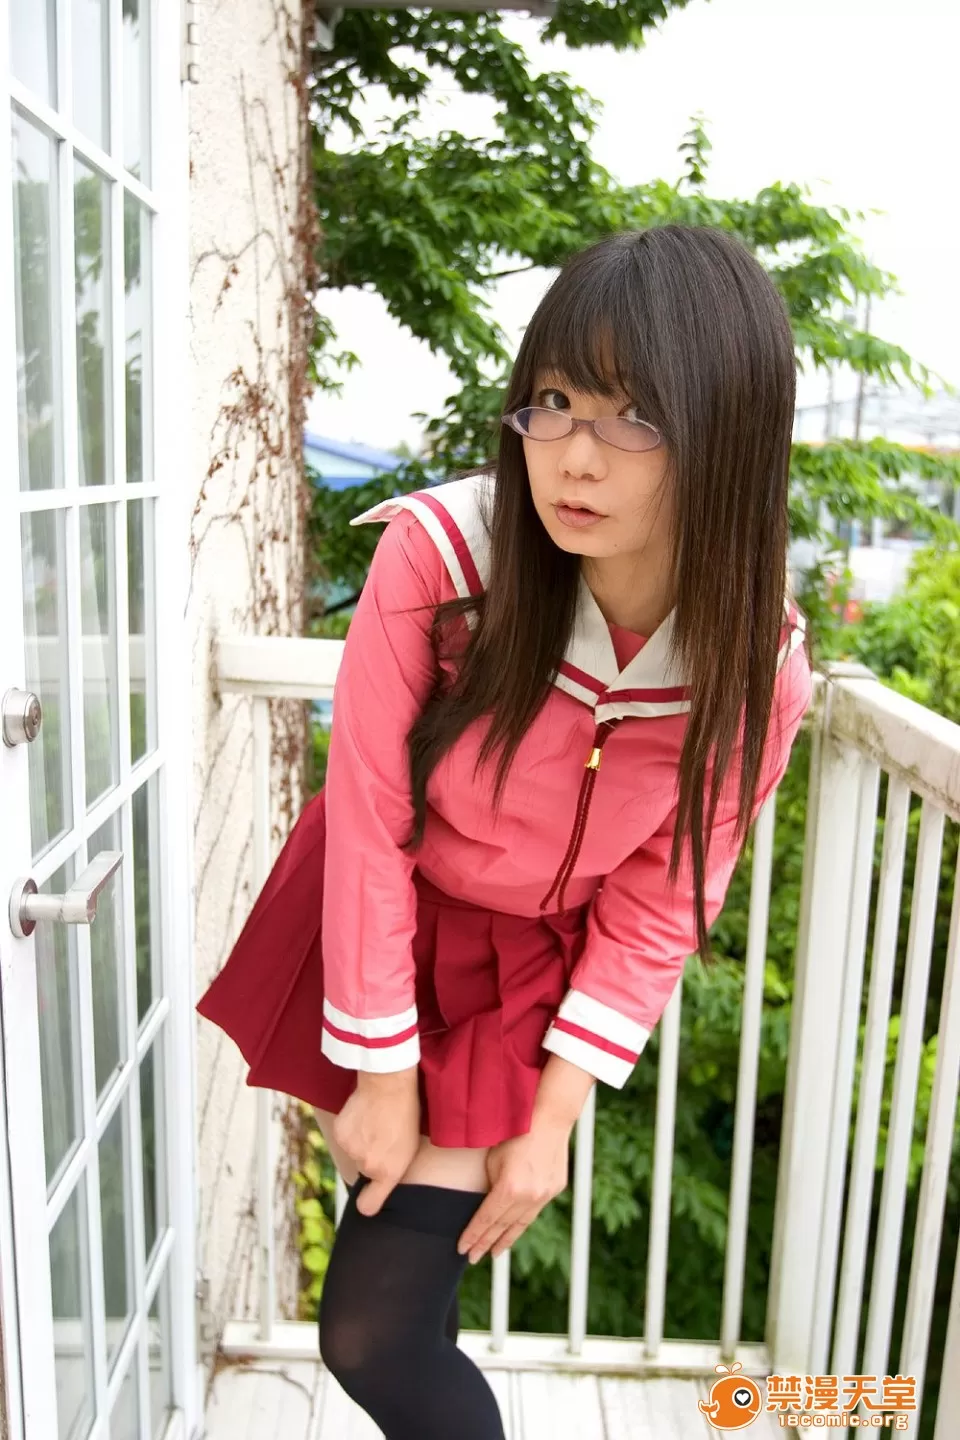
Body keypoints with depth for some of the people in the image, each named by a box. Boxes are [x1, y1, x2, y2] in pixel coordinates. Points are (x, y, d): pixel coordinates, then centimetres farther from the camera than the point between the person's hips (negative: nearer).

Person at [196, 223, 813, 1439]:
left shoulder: (754, 671, -21)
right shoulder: (435, 553, -28)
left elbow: (654, 916, -10)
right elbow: (369, 823, -20)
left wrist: (550, 1123, -8)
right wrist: (382, 1080, -13)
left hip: (526, 964, 0)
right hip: (370, 925, 1)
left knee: (376, 1338, 1)